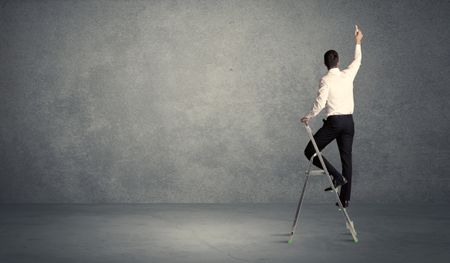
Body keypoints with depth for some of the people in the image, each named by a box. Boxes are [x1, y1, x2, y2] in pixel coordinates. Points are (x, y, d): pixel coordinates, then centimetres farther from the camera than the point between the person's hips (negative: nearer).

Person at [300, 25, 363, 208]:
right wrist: (357, 43, 41)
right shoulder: (348, 74, 7)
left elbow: (320, 102, -16)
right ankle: (345, 198, 8)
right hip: (348, 121, 6)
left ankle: (337, 176, -9)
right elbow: (357, 61, 27)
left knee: (310, 151, 5)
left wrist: (309, 117, -1)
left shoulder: (326, 80, -8)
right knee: (346, 158, 8)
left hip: (334, 121, -6)